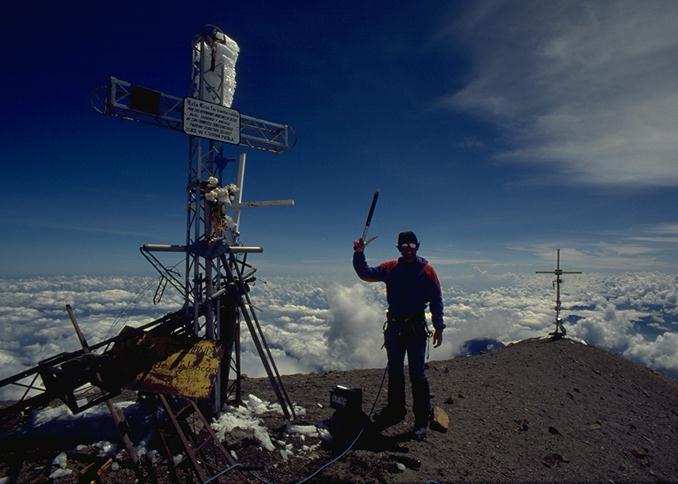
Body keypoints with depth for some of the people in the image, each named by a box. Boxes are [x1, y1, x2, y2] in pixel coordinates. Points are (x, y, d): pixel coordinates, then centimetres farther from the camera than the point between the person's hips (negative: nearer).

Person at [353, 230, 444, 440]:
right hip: (394, 327, 4)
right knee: (394, 372, 15)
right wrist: (359, 254, -10)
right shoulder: (390, 268, 4)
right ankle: (396, 410, 31)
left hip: (416, 328, -4)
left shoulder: (426, 270, -5)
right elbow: (366, 274, 5)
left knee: (417, 374, 1)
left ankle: (422, 419, 12)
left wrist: (438, 327, -4)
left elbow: (436, 301, -2)